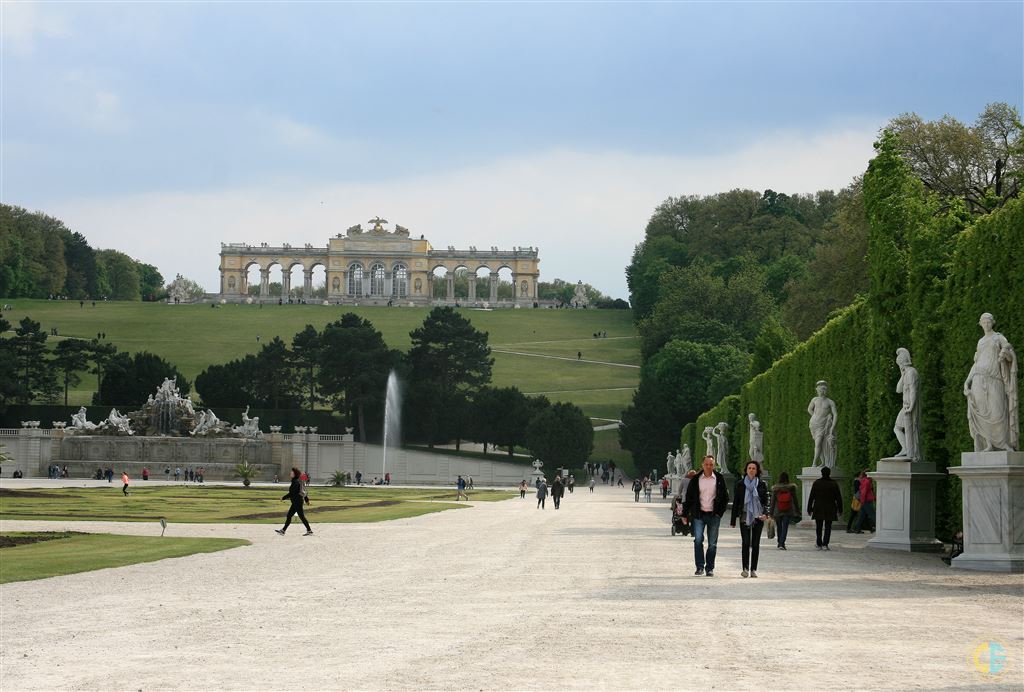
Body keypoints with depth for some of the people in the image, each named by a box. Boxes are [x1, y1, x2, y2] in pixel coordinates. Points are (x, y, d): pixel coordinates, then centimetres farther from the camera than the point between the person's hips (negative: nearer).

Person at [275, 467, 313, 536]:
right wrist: (306, 499, 25)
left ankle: (309, 531, 1)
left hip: (297, 502, -10)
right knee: (289, 515, 10)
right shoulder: (298, 481, 12)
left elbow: (292, 493, -22)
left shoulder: (295, 482, -18)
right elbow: (303, 491, 19)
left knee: (301, 516, -4)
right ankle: (283, 530, 11)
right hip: (295, 502, 10)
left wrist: (284, 498, -14)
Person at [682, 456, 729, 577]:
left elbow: (725, 497, 8)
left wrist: (720, 512, -2)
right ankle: (699, 567, -6)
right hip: (699, 514, 0)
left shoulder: (719, 479, 3)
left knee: (712, 543, 4)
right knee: (698, 540, -12)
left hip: (714, 515, 0)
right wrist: (685, 514, 4)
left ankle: (710, 568, 13)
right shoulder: (696, 480, 3)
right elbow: (689, 497, 6)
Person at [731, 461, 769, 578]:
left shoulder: (762, 485, 6)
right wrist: (733, 520, 4)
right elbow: (735, 502, 7)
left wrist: (765, 514, -12)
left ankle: (753, 569, 7)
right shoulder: (740, 484, 5)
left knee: (756, 544, 2)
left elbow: (766, 501, 7)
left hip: (758, 518, 1)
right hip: (745, 517, -1)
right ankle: (745, 568, -10)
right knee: (745, 543, -10)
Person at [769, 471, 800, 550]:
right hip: (788, 512, -1)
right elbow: (795, 500, 0)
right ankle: (782, 544, -15)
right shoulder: (791, 487, -5)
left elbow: (773, 501, -1)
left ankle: (779, 543, 28)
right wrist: (797, 511, 8)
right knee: (785, 527, -2)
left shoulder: (775, 488, -4)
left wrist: (771, 512, 5)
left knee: (779, 528, 16)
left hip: (778, 511, 1)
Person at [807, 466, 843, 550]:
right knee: (827, 527, 2)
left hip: (818, 509, 1)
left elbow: (811, 497, -1)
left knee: (818, 527, 12)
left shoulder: (816, 483, -2)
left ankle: (819, 544, 16)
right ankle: (825, 544, -7)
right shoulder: (834, 484, -2)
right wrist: (840, 509, 9)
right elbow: (838, 498, 1)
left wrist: (809, 508, 4)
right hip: (830, 509, -1)